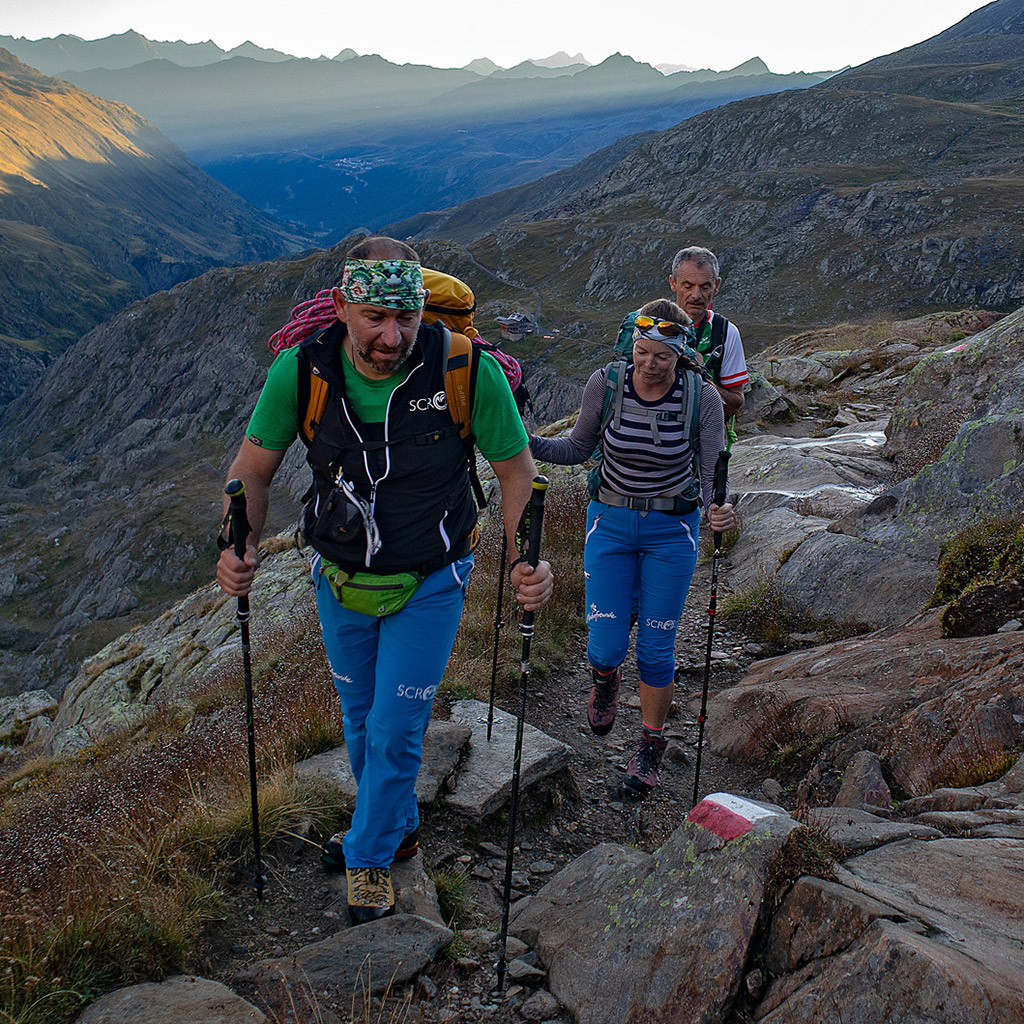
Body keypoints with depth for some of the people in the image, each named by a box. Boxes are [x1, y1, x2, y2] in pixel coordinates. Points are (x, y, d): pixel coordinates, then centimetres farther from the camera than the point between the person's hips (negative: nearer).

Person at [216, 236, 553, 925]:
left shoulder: (470, 371, -25)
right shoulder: (302, 370, -20)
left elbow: (517, 468, -12)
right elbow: (254, 468, -7)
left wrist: (528, 560, -27)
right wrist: (240, 547, -23)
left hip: (429, 585, -3)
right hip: (340, 582, 3)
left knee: (395, 730, 3)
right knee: (361, 718, 21)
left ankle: (370, 857, 31)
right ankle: (398, 827, 48)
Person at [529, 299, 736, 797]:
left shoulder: (701, 396, -15)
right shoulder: (605, 383, -11)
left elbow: (712, 474, -12)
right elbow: (578, 447, 2)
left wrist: (719, 510, -33)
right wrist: (527, 443, -14)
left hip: (672, 530, -1)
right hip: (610, 522, 1)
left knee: (655, 648, 3)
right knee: (605, 646, -3)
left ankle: (650, 749, 26)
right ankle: (606, 679, 37)